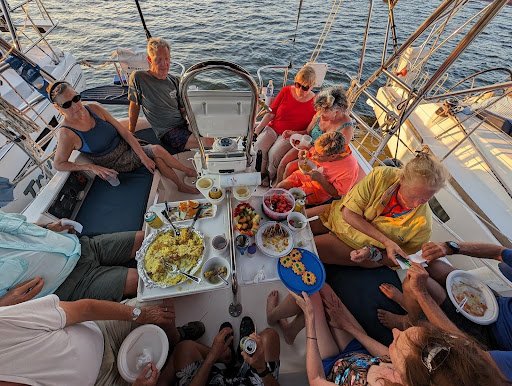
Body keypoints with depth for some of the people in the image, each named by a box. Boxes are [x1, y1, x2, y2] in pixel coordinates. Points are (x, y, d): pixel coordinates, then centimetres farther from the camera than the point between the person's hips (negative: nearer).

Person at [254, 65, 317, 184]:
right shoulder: (286, 91, -1)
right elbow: (271, 113, 1)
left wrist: (293, 133, -20)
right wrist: (257, 129, -8)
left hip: (292, 136, -3)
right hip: (273, 128, 3)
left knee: (273, 154, -27)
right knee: (257, 149, -20)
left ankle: (270, 179, 2)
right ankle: (261, 174, 8)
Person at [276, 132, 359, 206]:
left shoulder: (349, 169, -30)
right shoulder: (325, 148, -19)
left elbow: (337, 195, -19)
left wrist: (320, 180, -32)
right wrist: (304, 154, -20)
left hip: (319, 190, -5)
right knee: (279, 187, -1)